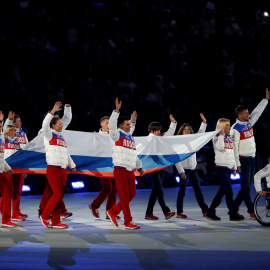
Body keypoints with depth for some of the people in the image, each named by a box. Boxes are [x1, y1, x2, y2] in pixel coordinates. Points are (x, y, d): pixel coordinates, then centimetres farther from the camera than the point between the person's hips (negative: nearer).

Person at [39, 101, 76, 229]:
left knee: (60, 196, 4)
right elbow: (45, 124, -20)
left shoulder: (61, 137, 20)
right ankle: (44, 216, 2)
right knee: (58, 194, -14)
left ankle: (55, 222, 7)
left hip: (63, 170, 7)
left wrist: (72, 165, 25)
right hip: (53, 169, -7)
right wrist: (53, 111, -24)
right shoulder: (49, 135, 0)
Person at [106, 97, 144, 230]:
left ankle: (113, 211, 21)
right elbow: (111, 125, -22)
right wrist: (116, 111, -28)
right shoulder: (116, 135, -2)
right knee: (124, 196, -4)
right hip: (120, 169, -7)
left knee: (132, 194, 7)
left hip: (130, 170, 7)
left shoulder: (131, 138, 18)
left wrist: (139, 167, 24)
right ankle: (128, 222, 1)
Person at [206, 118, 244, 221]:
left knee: (222, 191, 8)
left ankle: (211, 212, 15)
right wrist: (221, 135, -17)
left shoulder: (229, 137, 16)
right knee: (228, 191, -10)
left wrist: (234, 167, 19)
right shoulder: (217, 137, -4)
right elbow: (220, 147, -24)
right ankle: (233, 213, -7)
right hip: (221, 167, -8)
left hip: (228, 167, 8)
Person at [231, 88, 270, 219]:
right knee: (245, 186, -5)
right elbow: (234, 147, -13)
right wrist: (237, 164, -15)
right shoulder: (235, 128, -12)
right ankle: (251, 211, -4)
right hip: (243, 160, -8)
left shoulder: (250, 122, 10)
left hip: (252, 159, 8)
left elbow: (258, 111, 24)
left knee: (247, 186, 10)